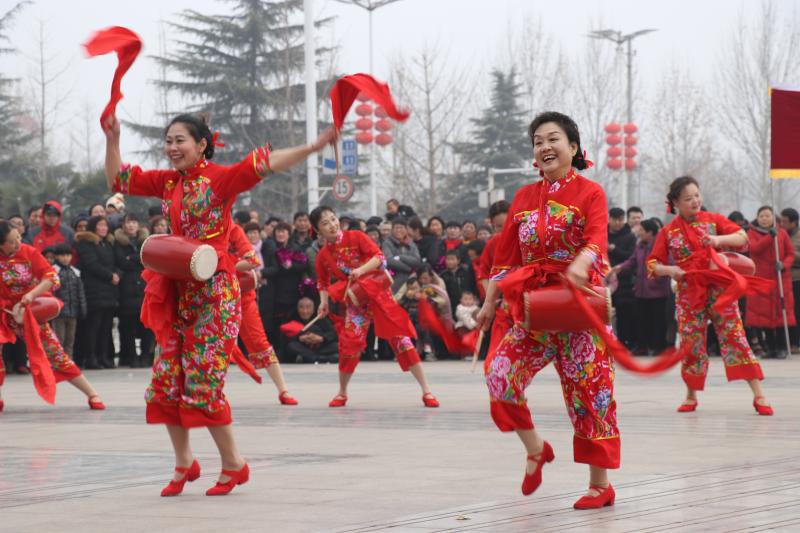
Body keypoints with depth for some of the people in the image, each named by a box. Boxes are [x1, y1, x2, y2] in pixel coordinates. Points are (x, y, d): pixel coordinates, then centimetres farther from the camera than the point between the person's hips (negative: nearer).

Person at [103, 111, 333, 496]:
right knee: (166, 381, 6)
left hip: (214, 291, -7)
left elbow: (263, 163, -20)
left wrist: (313, 147, -32)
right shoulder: (168, 182, 11)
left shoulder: (220, 178, -8)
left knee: (203, 381, -9)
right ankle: (184, 463, 20)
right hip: (178, 292, 7)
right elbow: (117, 180, 20)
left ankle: (234, 464, 5)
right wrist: (113, 140, 8)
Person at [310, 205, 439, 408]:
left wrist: (361, 270, -27)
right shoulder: (323, 256, 1)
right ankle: (342, 393, 16)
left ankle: (426, 391, -5)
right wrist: (324, 301, -1)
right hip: (355, 302, 2)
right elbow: (323, 282, 15)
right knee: (349, 344, -6)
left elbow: (379, 257, -13)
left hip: (378, 293, -2)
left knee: (400, 338, -7)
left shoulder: (355, 237, -8)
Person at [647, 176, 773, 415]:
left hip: (719, 290, -1)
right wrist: (668, 270, -17)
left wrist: (720, 239, -19)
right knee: (691, 343, 5)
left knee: (735, 336, -8)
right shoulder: (668, 232, 2)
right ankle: (691, 396, 24)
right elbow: (653, 264, 4)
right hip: (688, 295, 1)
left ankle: (758, 395, -9)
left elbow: (742, 237, -2)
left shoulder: (713, 220, 3)